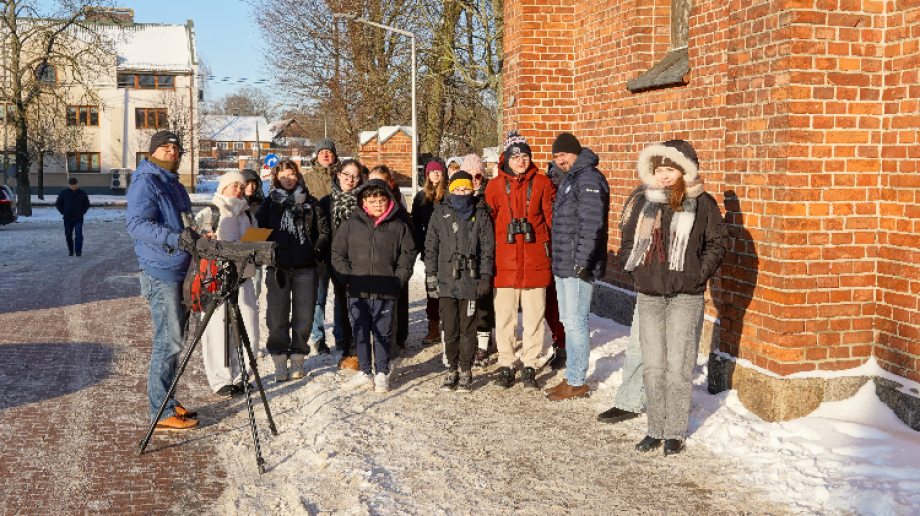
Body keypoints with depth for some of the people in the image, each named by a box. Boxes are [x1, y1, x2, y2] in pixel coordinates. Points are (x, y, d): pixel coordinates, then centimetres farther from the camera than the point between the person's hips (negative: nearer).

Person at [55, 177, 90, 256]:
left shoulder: (82, 194, 3)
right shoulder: (64, 193, 1)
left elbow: (87, 205, 16)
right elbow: (58, 204, 10)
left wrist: (82, 212, 2)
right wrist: (63, 212, -1)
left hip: (78, 219, -1)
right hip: (68, 219, 1)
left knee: (78, 234, -14)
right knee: (68, 235, 6)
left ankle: (78, 251, -14)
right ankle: (71, 251, 19)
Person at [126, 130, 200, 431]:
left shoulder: (175, 185, 20)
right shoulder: (145, 182, -9)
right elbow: (136, 223, -22)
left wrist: (197, 238, 12)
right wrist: (174, 238, -32)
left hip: (181, 271, 9)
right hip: (161, 273, -9)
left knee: (176, 339, 14)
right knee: (167, 341, -8)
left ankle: (168, 402, 24)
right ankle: (162, 413, -2)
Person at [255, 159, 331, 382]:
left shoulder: (310, 202, 10)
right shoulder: (270, 203, 10)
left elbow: (323, 231, 11)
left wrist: (316, 251, -3)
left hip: (305, 267, 0)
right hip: (278, 267, 0)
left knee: (303, 315, 2)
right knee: (277, 315, -2)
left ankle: (297, 359, 12)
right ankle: (280, 361, 7)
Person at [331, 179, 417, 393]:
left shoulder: (399, 226, 4)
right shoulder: (351, 224, 5)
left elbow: (408, 255, 8)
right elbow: (337, 253, 9)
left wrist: (398, 280, -2)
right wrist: (347, 277, -2)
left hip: (386, 292, -1)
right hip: (357, 291, 1)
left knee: (383, 333, 4)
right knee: (360, 333, 8)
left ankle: (382, 374, 16)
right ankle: (364, 373, 20)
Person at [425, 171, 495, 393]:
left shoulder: (481, 214, 5)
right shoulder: (440, 213, 8)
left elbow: (488, 248, 5)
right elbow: (431, 247, 11)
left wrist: (485, 277, -1)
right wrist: (430, 275, 5)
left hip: (471, 280, -1)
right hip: (446, 281, 1)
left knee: (467, 328, 3)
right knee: (450, 329, 4)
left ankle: (466, 372, 13)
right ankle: (452, 370, 16)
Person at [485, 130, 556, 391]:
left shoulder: (542, 183, 5)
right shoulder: (495, 186, 6)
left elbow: (552, 218, 6)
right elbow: (487, 223, 8)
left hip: (535, 261, 0)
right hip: (505, 262, 0)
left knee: (534, 316, 3)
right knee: (504, 317, 5)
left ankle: (530, 367, 13)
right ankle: (506, 366, 17)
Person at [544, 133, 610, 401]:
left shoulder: (589, 178, -14)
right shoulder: (568, 179, 18)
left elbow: (591, 224, -22)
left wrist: (582, 262, -24)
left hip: (579, 268, -10)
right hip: (563, 267, 10)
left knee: (576, 322, -5)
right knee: (568, 322, 15)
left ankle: (577, 382, 4)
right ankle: (571, 377, 24)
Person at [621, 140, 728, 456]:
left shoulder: (702, 203, 0)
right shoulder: (646, 203, 12)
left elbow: (718, 243, 3)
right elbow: (628, 238, 20)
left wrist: (699, 274, -5)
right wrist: (634, 270, 8)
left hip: (685, 298, -4)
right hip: (649, 297, 4)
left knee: (678, 367, -2)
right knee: (653, 367, 8)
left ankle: (675, 433, 11)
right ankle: (656, 430, 19)